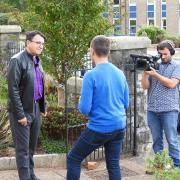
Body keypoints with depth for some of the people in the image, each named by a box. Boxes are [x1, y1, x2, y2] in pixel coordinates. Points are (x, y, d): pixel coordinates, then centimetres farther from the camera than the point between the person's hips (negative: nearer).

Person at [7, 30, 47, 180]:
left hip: (35, 108, 7)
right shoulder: (17, 60, -14)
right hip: (22, 111, -7)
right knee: (23, 148, -1)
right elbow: (13, 90, -18)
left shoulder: (37, 61, 10)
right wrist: (20, 114, -19)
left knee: (32, 146, 16)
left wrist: (43, 106, 14)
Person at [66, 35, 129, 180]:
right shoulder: (120, 73, 4)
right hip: (119, 127, 6)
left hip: (99, 128, -6)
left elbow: (84, 109, -16)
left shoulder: (91, 75, -15)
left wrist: (82, 106, 5)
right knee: (114, 165, 13)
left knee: (73, 159, 10)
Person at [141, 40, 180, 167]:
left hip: (169, 110, -4)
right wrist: (145, 72, -9)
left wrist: (155, 74, -13)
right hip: (152, 110, 4)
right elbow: (145, 86, 6)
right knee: (156, 140, 9)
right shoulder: (153, 65, 12)